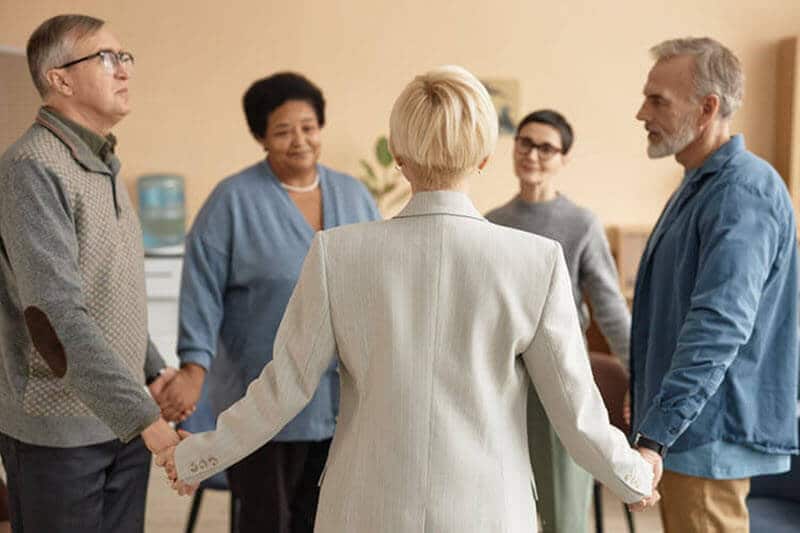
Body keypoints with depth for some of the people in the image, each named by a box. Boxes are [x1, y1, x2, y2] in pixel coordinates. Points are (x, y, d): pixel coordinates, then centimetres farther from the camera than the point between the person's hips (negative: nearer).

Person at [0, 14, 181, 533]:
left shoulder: (104, 167, 11)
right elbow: (57, 314, -25)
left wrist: (153, 369, 7)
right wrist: (144, 415, -29)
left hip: (121, 422, 8)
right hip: (57, 428, -8)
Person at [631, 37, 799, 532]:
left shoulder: (743, 192, -21)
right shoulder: (700, 184, 12)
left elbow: (719, 326, -30)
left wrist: (653, 438, -33)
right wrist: (647, 407, 24)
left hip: (711, 435, -10)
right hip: (687, 425, 10)